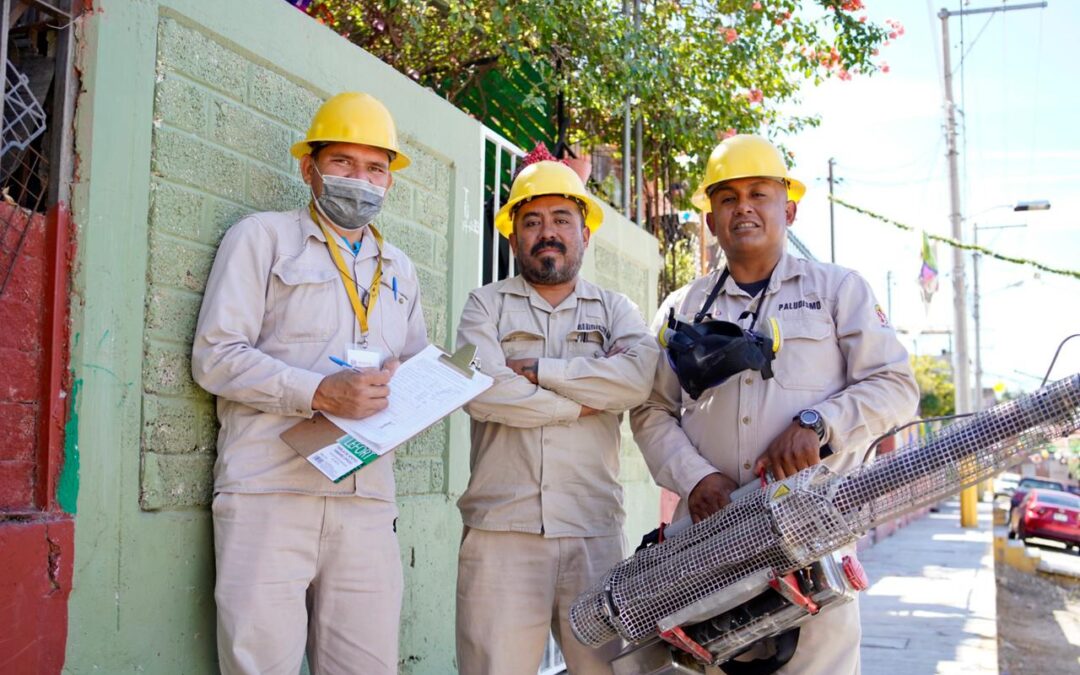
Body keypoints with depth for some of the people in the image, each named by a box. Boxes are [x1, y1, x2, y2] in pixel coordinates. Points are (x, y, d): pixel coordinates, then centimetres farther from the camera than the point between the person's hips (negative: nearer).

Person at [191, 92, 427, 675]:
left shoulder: (399, 270, 24)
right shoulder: (263, 237, 8)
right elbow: (215, 357, -2)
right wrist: (321, 392, -15)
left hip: (367, 496, 4)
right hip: (270, 489, -4)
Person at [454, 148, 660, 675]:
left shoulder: (615, 309, 15)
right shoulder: (486, 305, 10)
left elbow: (636, 377, -7)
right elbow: (482, 392, -9)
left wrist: (535, 369, -6)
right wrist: (583, 403, -3)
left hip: (594, 531, 2)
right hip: (501, 529, -1)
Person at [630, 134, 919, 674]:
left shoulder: (837, 288, 12)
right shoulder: (682, 308, 17)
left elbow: (895, 385, 4)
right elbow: (652, 413, 12)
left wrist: (816, 424, -12)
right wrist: (695, 478, -6)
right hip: (710, 526, 2)